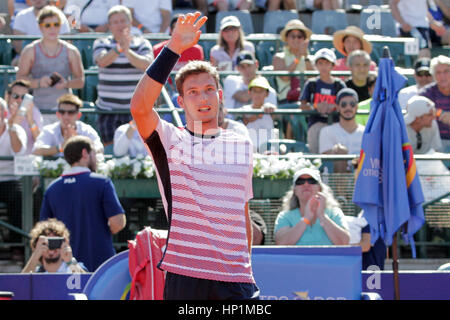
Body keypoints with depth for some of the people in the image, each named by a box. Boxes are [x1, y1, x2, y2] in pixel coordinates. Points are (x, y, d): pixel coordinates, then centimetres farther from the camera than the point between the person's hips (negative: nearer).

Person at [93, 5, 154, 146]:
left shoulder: (142, 44, 5)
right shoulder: (101, 43, 5)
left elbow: (147, 64, -15)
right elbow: (102, 61, -17)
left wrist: (128, 52, -31)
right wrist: (119, 48, -34)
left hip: (136, 109, 0)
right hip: (108, 109, 0)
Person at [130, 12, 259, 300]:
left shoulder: (242, 145, 15)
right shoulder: (169, 140, 3)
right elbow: (139, 106, -17)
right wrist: (174, 49, -20)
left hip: (236, 276, 3)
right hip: (184, 274, -3)